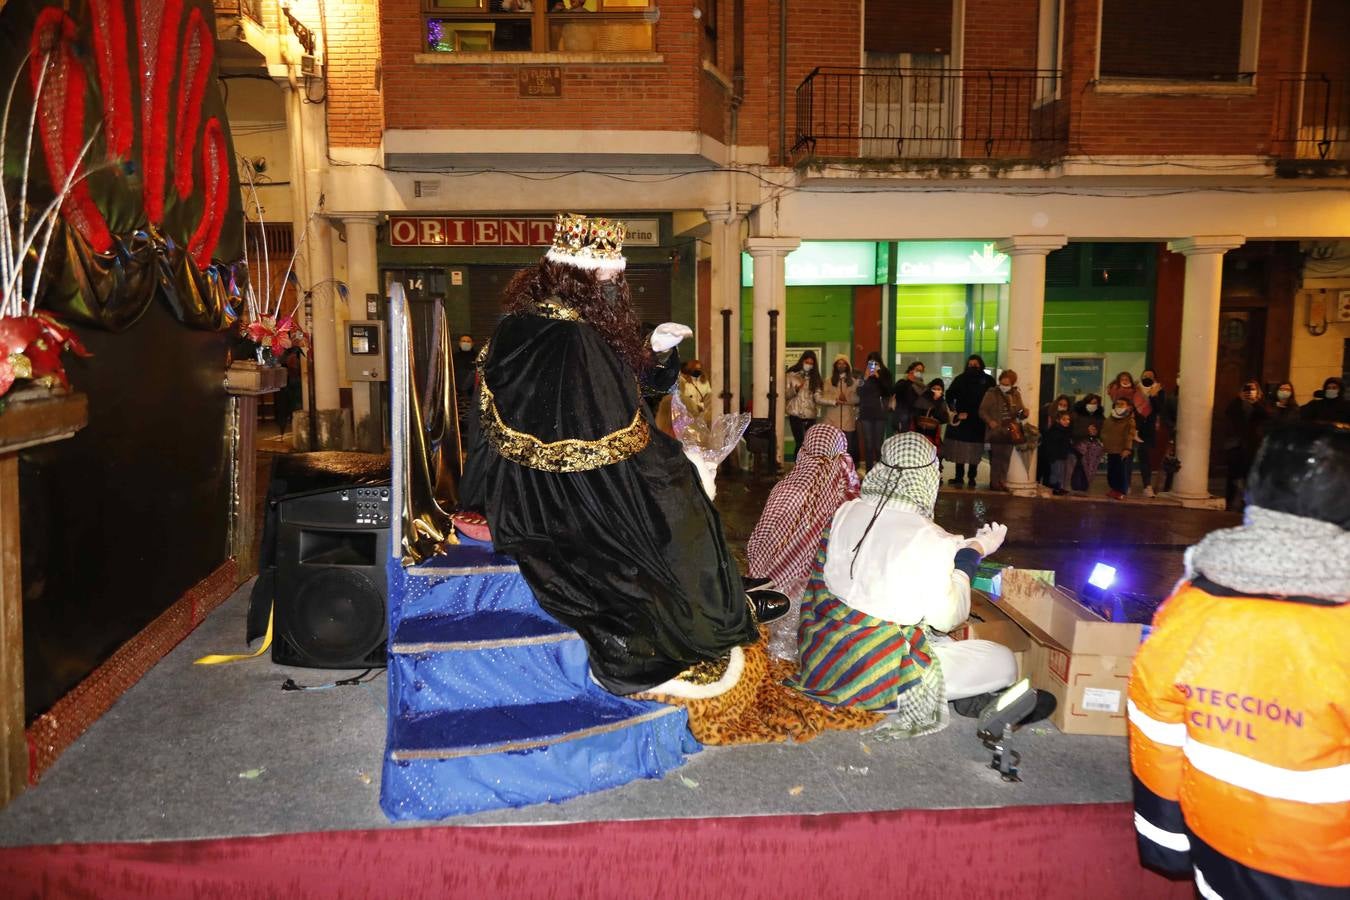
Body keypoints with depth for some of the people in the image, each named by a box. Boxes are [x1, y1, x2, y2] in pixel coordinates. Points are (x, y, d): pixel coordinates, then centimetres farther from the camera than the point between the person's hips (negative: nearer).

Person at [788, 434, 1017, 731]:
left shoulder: (847, 512, -2)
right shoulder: (926, 538, -20)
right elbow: (947, 616, -9)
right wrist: (974, 552, 2)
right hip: (876, 670, -8)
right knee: (1004, 661, 5)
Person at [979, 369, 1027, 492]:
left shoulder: (1016, 395, 9)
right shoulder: (992, 394, -3)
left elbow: (1021, 411, 17)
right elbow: (982, 410, -3)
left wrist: (1024, 413, -7)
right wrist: (989, 421, -18)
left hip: (1010, 431, 4)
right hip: (996, 431, -4)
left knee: (1006, 458, 7)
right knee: (996, 458, -3)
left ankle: (1002, 482, 15)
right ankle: (994, 483, 5)